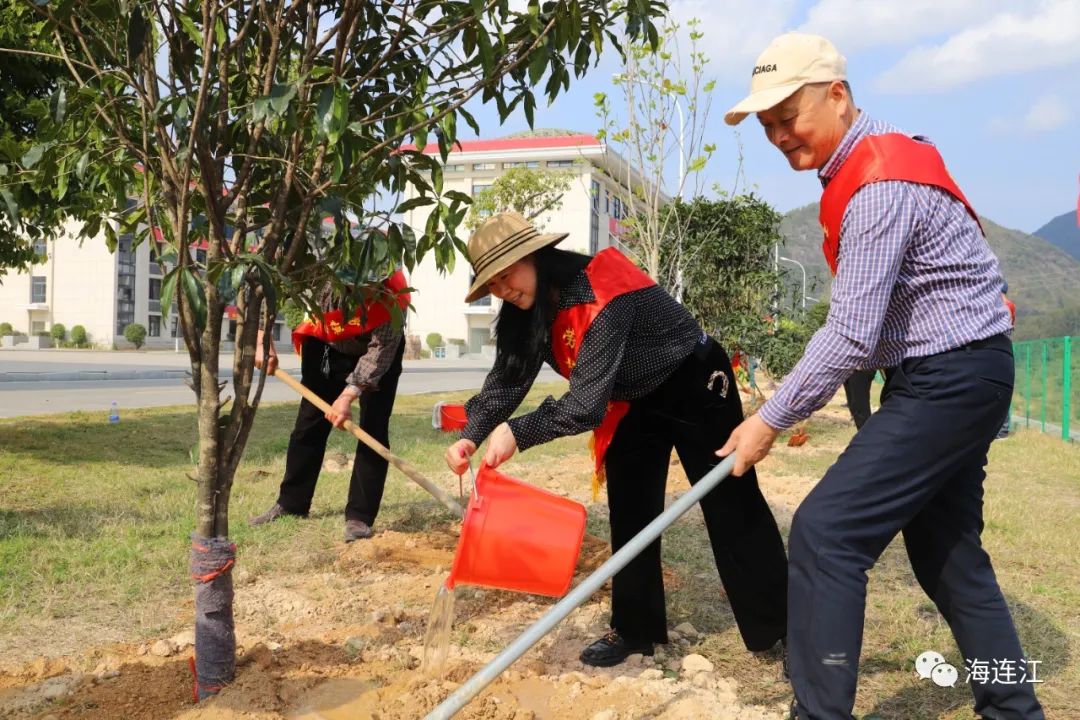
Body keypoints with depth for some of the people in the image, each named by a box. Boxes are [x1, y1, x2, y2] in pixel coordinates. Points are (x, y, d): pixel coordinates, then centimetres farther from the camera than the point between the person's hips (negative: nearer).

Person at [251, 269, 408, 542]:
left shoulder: (393, 292, -37)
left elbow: (380, 351, -33)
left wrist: (348, 396, -41)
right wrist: (263, 342, -27)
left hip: (377, 349, -2)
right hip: (326, 346, 3)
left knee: (373, 430, -12)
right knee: (309, 424, 7)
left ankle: (359, 516, -6)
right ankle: (290, 504, 21)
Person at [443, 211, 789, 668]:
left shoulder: (602, 296, -35)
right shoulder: (529, 310, -9)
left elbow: (587, 401, -39)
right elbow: (506, 380, -12)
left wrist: (517, 433, -40)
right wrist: (471, 436, -27)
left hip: (696, 387, -8)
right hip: (636, 400, 8)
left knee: (731, 508, -1)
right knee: (630, 512, 7)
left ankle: (779, 629, 14)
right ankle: (635, 629, 19)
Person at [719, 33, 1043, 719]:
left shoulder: (880, 184, -20)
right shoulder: (870, 164, 11)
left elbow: (851, 335, -24)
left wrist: (771, 419, -16)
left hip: (951, 379, -10)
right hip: (953, 377, 10)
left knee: (826, 531, -13)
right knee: (947, 551, 16)